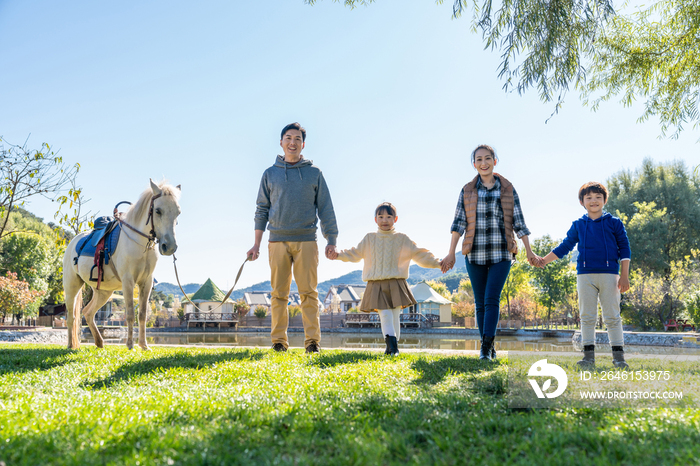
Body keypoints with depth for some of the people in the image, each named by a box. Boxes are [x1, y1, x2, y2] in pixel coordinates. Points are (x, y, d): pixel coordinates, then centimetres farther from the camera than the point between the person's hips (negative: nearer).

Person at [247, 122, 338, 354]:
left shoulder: (314, 172, 9)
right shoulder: (270, 174, 12)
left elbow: (326, 208, 8)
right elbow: (262, 210, 12)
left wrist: (331, 240, 1)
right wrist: (257, 244, 7)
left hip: (306, 241, -1)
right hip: (278, 240, 1)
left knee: (308, 291, -4)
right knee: (279, 293, 2)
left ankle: (312, 340, -2)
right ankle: (279, 341, 7)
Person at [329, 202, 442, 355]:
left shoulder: (402, 239, 8)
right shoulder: (369, 239, 12)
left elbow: (419, 255, 9)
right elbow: (355, 254, 15)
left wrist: (437, 263, 1)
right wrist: (339, 255, 0)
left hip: (396, 284, 0)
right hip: (376, 284, 0)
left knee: (395, 315, -1)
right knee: (385, 314, -13)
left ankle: (393, 346, 9)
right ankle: (391, 342, -16)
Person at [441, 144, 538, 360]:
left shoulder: (507, 189, 6)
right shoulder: (467, 190, 7)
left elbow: (519, 222, 7)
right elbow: (459, 223, 3)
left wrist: (529, 252, 7)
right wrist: (451, 253, -4)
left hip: (501, 254, -1)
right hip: (475, 254, 2)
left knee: (492, 299, -14)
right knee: (480, 302, 5)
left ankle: (486, 348, -16)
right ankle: (489, 348, 16)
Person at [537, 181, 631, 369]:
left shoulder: (614, 223, 6)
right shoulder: (578, 225, 11)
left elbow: (624, 249, 6)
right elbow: (565, 246, 17)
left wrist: (624, 276, 0)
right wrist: (544, 260, 9)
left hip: (609, 273, -2)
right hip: (585, 275, 2)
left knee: (612, 316, 0)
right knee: (587, 316, 3)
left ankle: (618, 355, 5)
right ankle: (589, 355, 7)